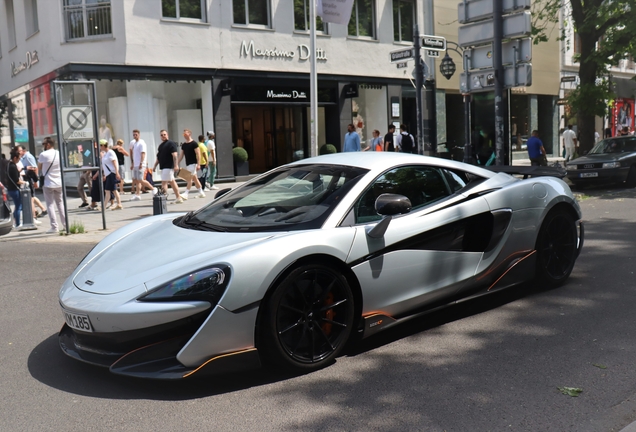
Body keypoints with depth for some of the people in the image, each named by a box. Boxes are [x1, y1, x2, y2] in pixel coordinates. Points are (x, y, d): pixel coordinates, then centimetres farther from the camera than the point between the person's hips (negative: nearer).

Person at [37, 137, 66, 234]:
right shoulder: (59, 154, 2)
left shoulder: (43, 154, -11)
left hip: (48, 183, -4)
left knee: (50, 205, 1)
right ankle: (65, 224, 15)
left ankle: (54, 226, -3)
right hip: (59, 183, 4)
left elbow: (39, 168, 0)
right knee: (60, 203, 15)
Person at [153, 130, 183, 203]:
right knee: (172, 182, 10)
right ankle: (178, 198, 14)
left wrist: (176, 165, -25)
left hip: (168, 166, -9)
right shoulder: (160, 145, 19)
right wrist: (155, 166, 20)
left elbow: (174, 155, -17)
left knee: (164, 182, -11)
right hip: (163, 167, 9)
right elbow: (158, 157, 24)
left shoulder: (171, 143, -8)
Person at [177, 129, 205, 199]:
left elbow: (198, 154, -14)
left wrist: (198, 164, -20)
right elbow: (181, 155, 16)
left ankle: (186, 193, -11)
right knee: (195, 179, 11)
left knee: (190, 178, -10)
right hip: (187, 164, 8)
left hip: (193, 164, -8)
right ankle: (201, 193, 18)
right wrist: (177, 164, 9)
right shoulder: (183, 145, 13)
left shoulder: (194, 143, -9)